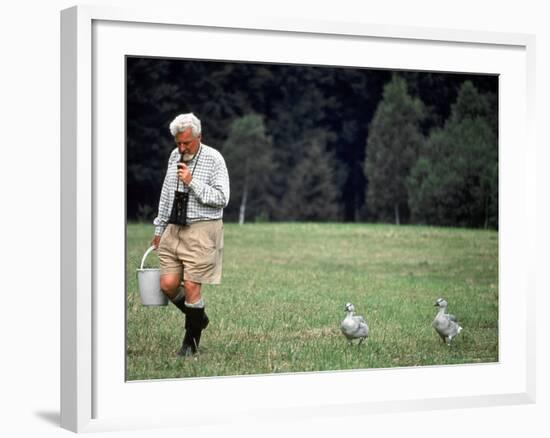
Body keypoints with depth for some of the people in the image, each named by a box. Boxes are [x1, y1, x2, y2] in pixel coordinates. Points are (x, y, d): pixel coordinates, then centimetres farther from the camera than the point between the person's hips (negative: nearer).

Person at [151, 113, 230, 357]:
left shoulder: (213, 159, -7)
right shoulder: (175, 156, 11)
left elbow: (222, 198, -12)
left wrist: (192, 182, -19)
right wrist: (159, 229, 20)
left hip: (201, 230, -6)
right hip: (174, 229, 6)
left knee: (191, 287, -7)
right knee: (168, 285, -1)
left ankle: (191, 341, 10)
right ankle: (198, 318, 26)